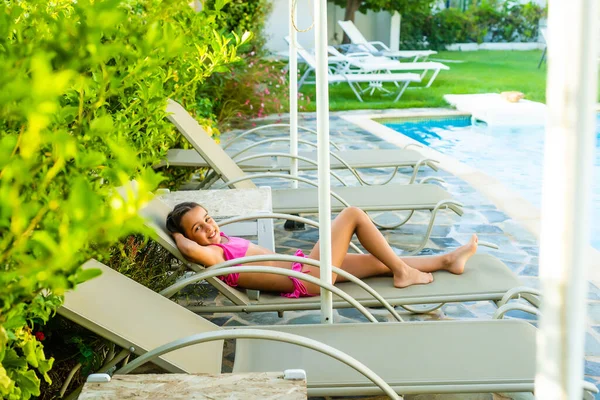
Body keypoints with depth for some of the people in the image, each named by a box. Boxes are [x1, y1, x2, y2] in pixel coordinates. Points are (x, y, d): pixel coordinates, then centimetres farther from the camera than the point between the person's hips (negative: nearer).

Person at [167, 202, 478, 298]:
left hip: (301, 265, 10)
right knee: (353, 214, -6)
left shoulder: (222, 242, 9)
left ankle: (448, 261, 26)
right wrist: (177, 234, -18)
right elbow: (191, 249, -36)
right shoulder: (213, 255, -16)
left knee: (380, 262, 15)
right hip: (305, 278, -10)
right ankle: (403, 272, 4)